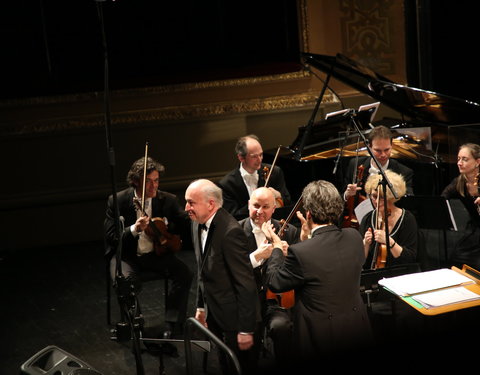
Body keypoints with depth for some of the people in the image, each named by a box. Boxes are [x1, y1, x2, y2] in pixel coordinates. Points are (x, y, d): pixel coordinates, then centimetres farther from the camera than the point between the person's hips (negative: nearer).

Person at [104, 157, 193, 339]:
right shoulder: (117, 201, -8)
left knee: (185, 274, -21)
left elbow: (187, 225, 1)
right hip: (127, 255, -2)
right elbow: (110, 237, -9)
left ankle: (172, 324, -7)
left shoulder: (168, 200, -1)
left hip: (156, 253, 3)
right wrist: (134, 229, -27)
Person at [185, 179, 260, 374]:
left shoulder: (230, 231, -25)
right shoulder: (198, 224, 2)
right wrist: (201, 306, 15)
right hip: (214, 315, 8)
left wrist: (246, 329, -20)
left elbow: (246, 283, -23)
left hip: (234, 317, -8)